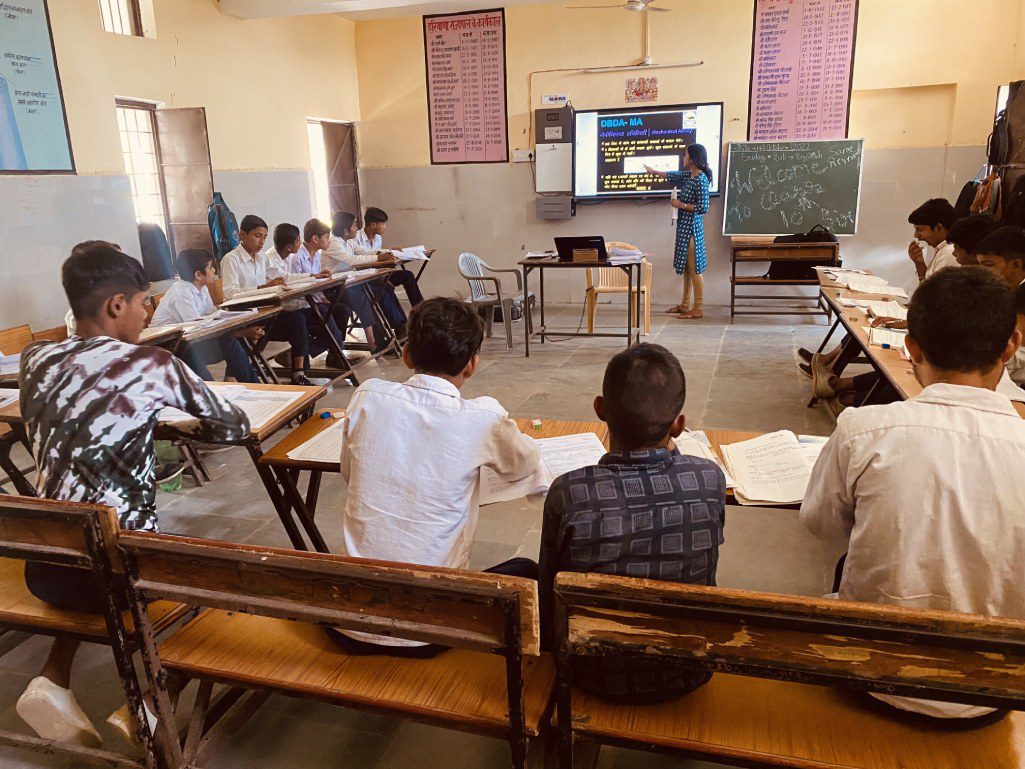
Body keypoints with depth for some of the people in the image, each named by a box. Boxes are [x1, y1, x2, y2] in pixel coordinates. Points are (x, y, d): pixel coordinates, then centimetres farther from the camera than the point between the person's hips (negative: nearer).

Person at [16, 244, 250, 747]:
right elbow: (234, 428, 0)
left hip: (43, 567, 6)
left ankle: (54, 680, 20)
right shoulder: (152, 365, -11)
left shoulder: (35, 361, 4)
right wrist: (182, 427, 20)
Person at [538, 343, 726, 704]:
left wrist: (550, 644, 10)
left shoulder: (569, 494, -27)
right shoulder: (710, 479, -22)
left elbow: (549, 605, -12)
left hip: (596, 679, -2)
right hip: (686, 675, 3)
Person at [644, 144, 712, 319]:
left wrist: (681, 205, -14)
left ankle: (698, 309, 1)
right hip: (684, 227, 9)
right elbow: (672, 175, 29)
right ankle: (685, 304, 25)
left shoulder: (701, 180, -17)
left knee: (695, 269, -4)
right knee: (685, 267, 15)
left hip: (692, 228, -9)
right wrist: (653, 171, 40)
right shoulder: (689, 175, 9)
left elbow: (703, 208, -21)